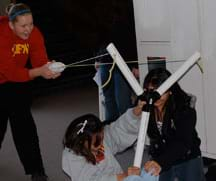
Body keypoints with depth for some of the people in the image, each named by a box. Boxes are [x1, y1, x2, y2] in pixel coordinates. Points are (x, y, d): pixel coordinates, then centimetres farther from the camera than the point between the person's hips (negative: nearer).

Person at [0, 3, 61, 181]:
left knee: (23, 125, -2)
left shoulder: (35, 34, -17)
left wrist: (49, 69, -43)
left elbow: (40, 62, -20)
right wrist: (39, 72, -47)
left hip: (18, 82, 3)